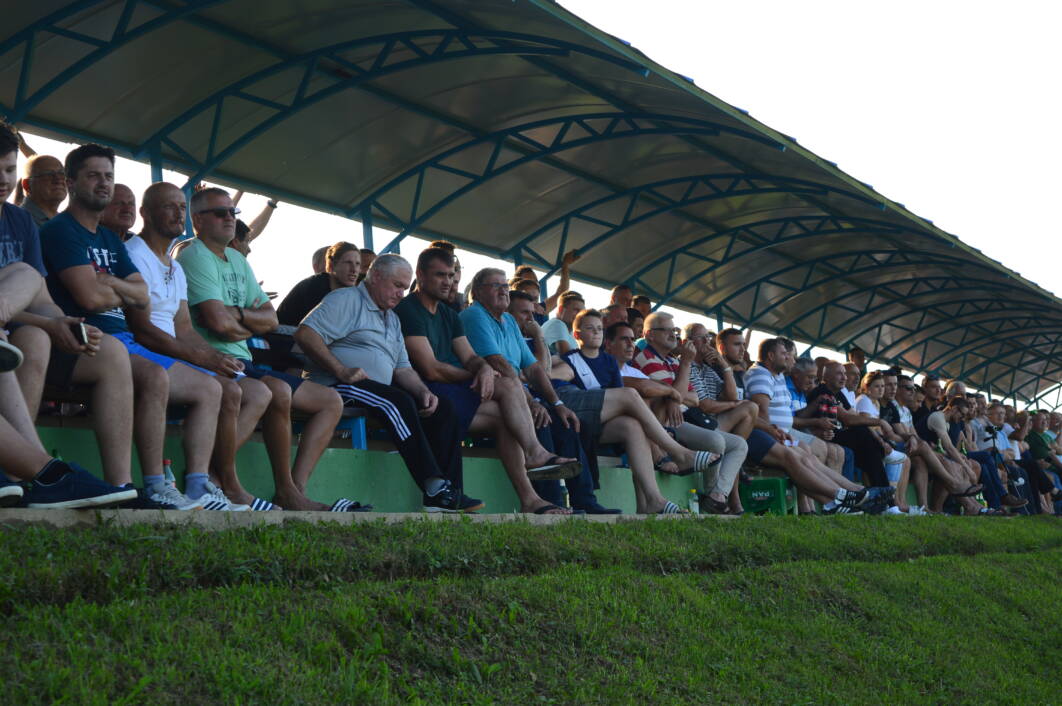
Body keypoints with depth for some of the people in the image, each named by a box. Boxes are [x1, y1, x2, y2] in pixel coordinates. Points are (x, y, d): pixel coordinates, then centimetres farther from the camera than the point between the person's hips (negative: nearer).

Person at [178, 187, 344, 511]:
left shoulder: (238, 260, 22)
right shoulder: (195, 257, -6)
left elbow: (271, 319, 13)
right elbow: (218, 322, -19)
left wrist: (236, 315, -7)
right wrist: (251, 323, 2)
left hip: (243, 363, 10)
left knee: (331, 401, 4)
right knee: (278, 391, -37)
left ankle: (297, 486, -12)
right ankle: (286, 492, -22)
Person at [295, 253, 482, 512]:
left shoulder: (393, 319, 28)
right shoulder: (347, 299, 1)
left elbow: (402, 367, 22)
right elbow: (305, 334, -13)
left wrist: (424, 391, 1)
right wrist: (341, 370, -21)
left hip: (382, 389, 9)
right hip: (338, 386, -9)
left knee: (444, 408, -6)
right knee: (399, 402, -34)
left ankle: (450, 493, -16)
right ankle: (434, 489, -34)